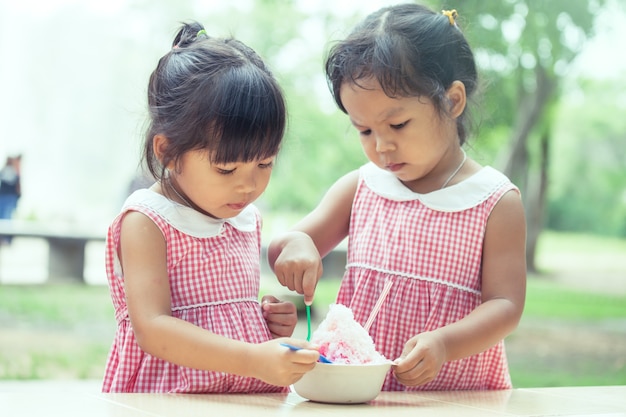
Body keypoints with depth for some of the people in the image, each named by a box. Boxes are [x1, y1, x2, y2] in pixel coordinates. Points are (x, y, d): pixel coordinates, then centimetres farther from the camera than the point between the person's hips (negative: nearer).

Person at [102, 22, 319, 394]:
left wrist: (269, 318, 6)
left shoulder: (247, 219, 13)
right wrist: (253, 359, -28)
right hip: (172, 399, -6)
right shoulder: (147, 222, -8)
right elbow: (151, 329, -19)